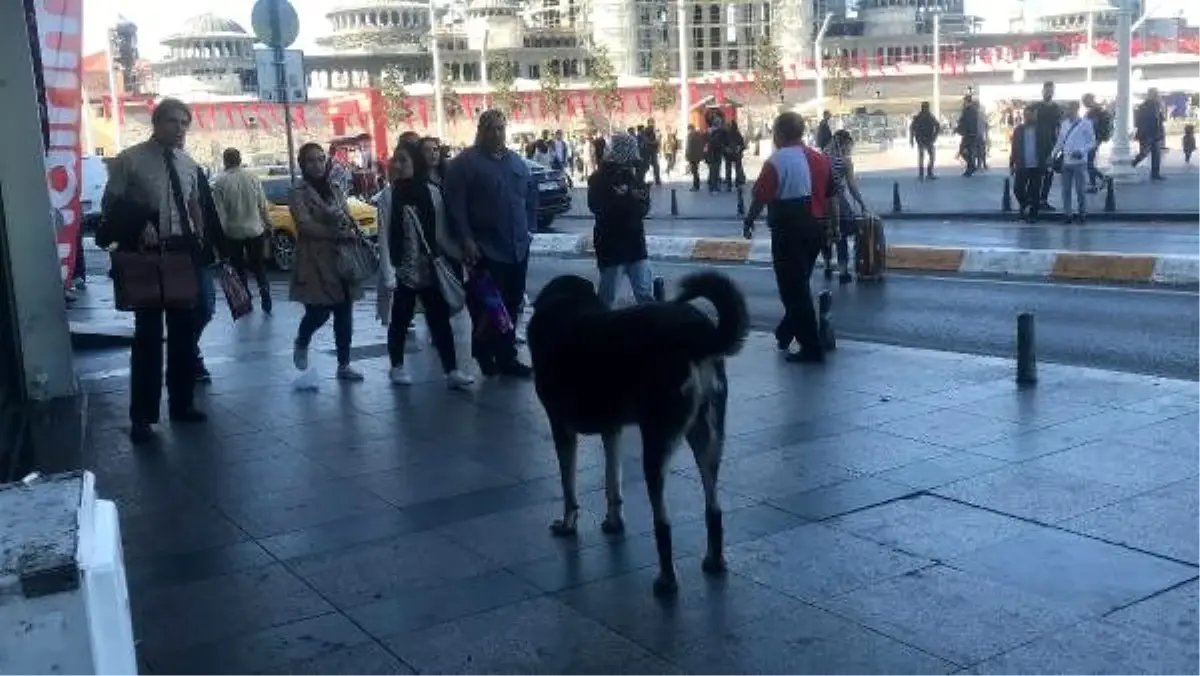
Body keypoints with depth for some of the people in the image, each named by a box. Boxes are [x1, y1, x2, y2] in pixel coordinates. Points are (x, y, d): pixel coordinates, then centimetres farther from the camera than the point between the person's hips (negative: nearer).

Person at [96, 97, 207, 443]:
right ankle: (142, 416, 5)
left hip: (183, 252, 5)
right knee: (148, 333, -3)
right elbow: (111, 205, -4)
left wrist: (199, 244, 10)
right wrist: (139, 225, -18)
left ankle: (182, 403, 28)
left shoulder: (189, 165, 10)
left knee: (184, 330, 13)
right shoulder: (130, 160, -6)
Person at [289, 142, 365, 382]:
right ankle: (301, 343, 25)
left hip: (342, 260, 5)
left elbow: (348, 220, 16)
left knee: (344, 315, 3)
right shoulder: (299, 193, -3)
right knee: (319, 312, -7)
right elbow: (305, 225, -14)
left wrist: (351, 233, -6)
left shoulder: (334, 189, 15)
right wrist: (337, 233, -20)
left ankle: (344, 365, 11)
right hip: (316, 262, -5)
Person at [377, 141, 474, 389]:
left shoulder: (432, 192, 2)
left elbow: (440, 232, 6)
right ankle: (397, 366, 24)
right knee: (401, 320, 8)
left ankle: (452, 370, -1)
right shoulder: (388, 196, -4)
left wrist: (459, 255, -2)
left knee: (440, 318, -1)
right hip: (404, 270, -2)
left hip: (429, 269, 2)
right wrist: (388, 273, -12)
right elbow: (384, 237, -6)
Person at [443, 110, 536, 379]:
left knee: (512, 305, 9)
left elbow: (531, 196, 21)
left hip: (518, 246, 6)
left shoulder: (516, 162, 16)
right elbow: (455, 205, -12)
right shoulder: (465, 163, -5)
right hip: (487, 248, -6)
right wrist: (466, 239, -17)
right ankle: (486, 356, 7)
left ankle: (506, 358, 17)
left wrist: (530, 228, 10)